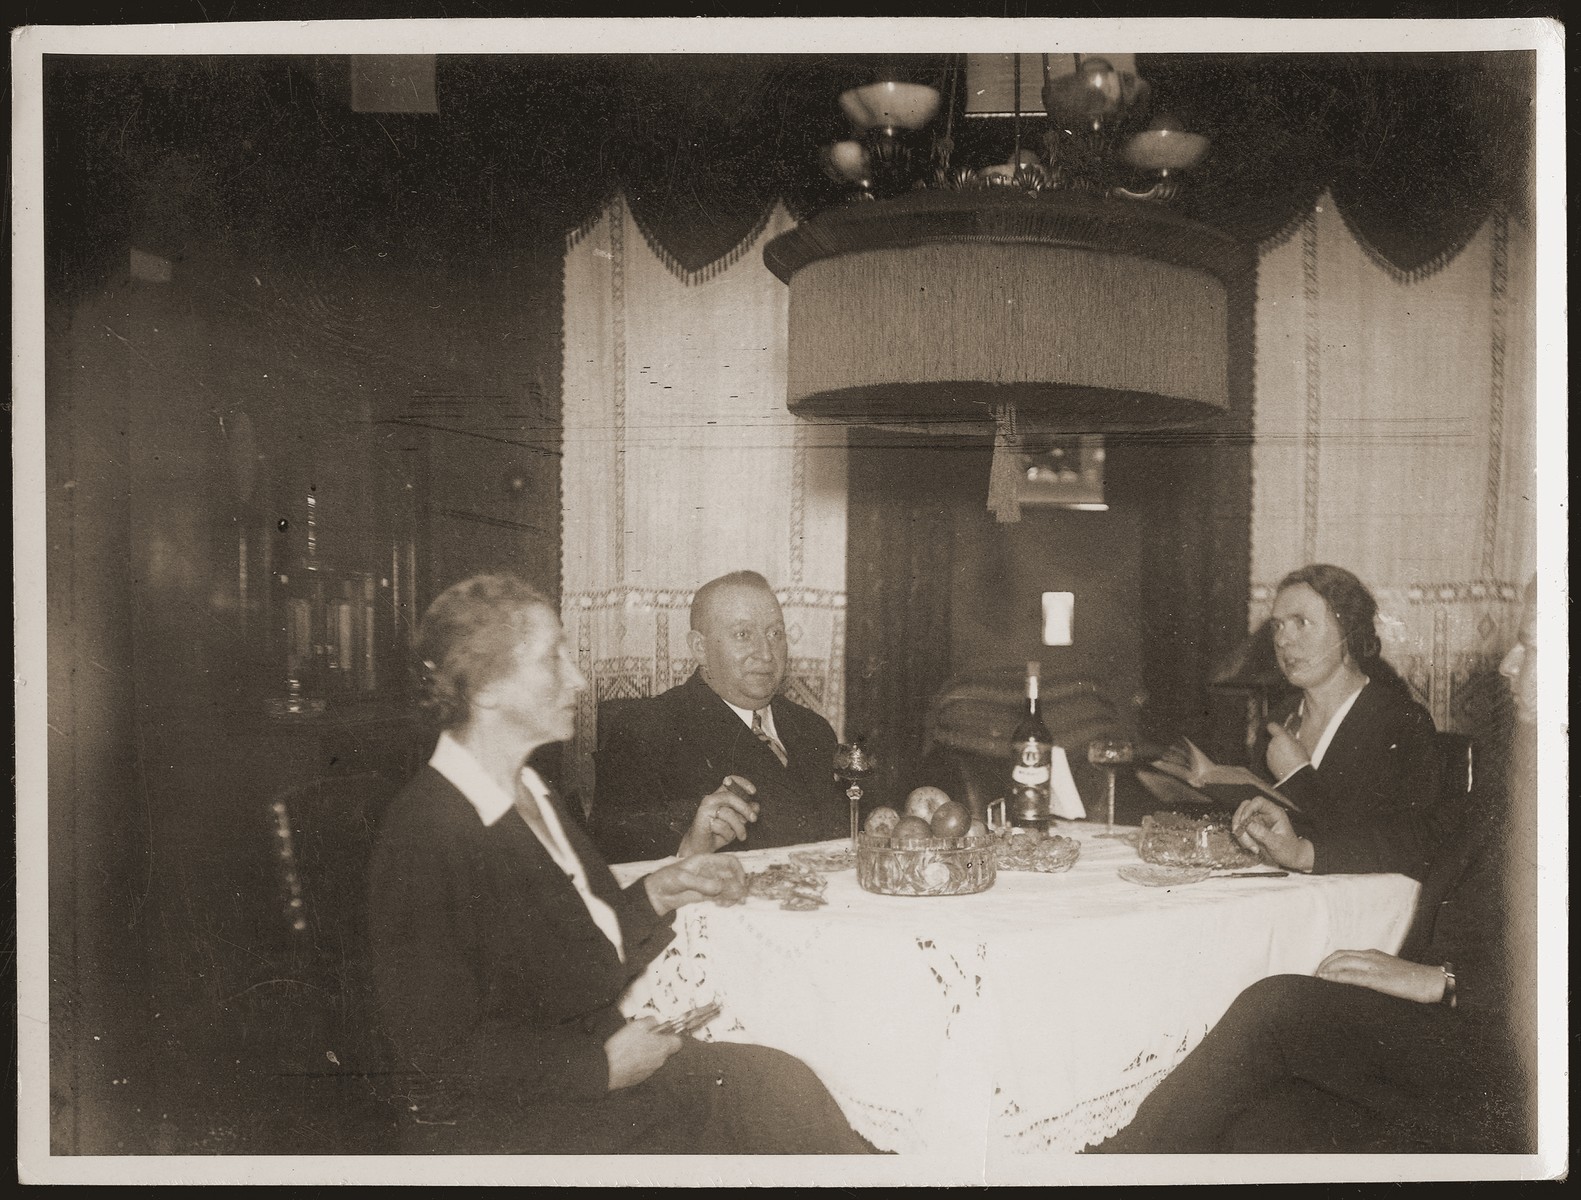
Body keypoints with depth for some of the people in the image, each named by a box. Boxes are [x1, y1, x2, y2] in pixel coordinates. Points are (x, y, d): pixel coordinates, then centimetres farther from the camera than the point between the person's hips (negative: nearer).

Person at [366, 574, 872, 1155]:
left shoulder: (532, 794, 10)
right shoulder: (422, 840, -19)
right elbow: (442, 1054, -19)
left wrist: (656, 892, 3)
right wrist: (602, 1066, -15)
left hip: (594, 1057, 8)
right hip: (489, 1123, -8)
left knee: (777, 1081, -13)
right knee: (770, 1091, -19)